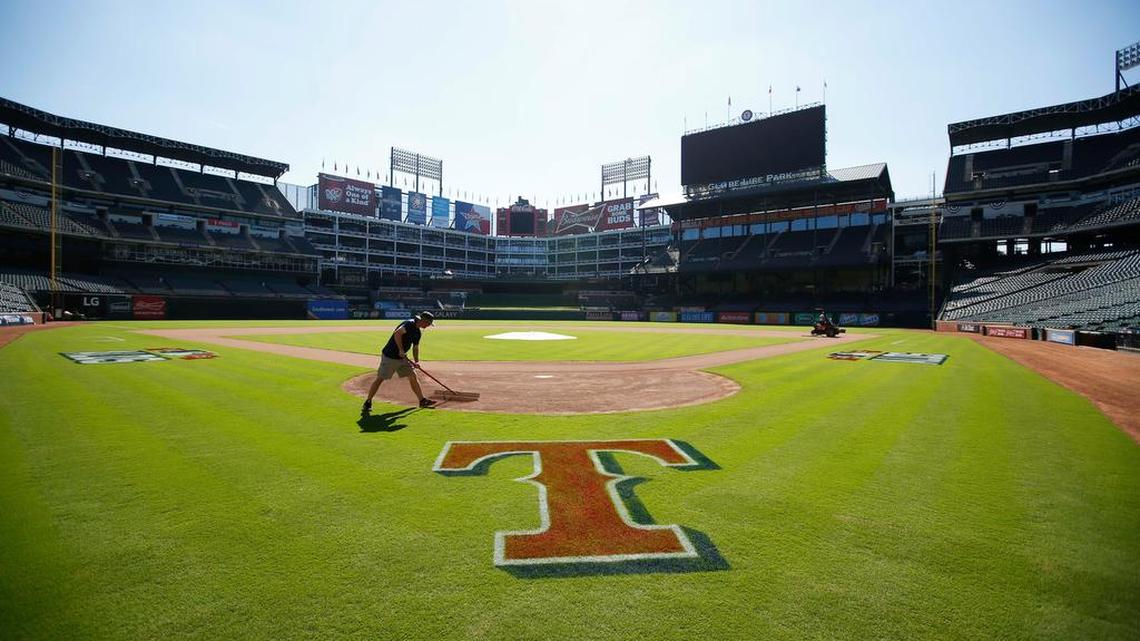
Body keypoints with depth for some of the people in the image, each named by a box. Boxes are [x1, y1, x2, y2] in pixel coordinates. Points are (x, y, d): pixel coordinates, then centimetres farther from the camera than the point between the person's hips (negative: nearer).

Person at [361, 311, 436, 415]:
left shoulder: (418, 332, 11)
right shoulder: (410, 323, -17)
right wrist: (401, 350, -28)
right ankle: (367, 403, 7)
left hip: (402, 358, 9)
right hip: (389, 356, -9)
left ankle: (422, 400, 13)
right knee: (380, 378, -3)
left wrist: (416, 361, 8)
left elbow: (415, 347, 19)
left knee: (413, 376, 7)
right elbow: (397, 334, -30)